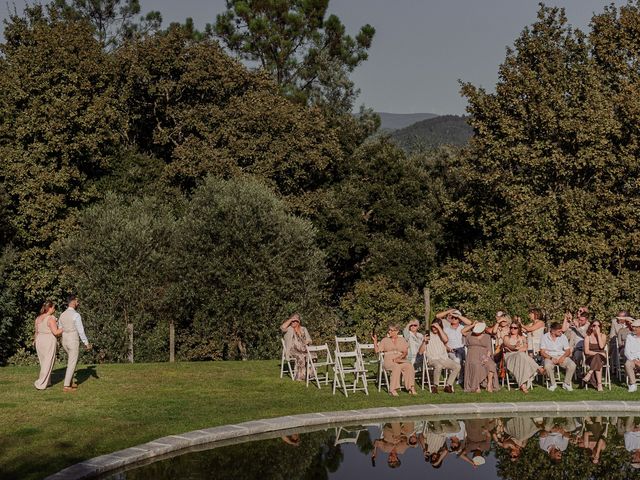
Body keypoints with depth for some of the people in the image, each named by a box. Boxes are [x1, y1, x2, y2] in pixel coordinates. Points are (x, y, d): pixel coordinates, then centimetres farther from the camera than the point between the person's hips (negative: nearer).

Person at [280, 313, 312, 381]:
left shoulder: (303, 329, 19)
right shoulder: (289, 329, 6)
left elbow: (309, 340, 17)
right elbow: (282, 327, -18)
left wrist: (307, 342, -7)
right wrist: (290, 320, -9)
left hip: (303, 349, 4)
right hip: (292, 350, -4)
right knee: (300, 357, -37)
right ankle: (299, 376, -31)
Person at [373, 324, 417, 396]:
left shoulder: (402, 340, 16)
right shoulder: (385, 340, 16)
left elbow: (406, 352, 3)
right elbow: (377, 350, 10)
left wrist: (399, 357, -15)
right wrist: (375, 341, -3)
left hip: (401, 361, 2)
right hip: (389, 361, -2)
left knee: (409, 366, -32)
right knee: (396, 367, -38)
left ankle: (411, 388, -35)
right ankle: (393, 390, -41)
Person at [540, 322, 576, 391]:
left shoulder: (563, 337, 5)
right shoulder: (545, 337, -2)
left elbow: (568, 350, 4)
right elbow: (542, 352, -5)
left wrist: (563, 357, -17)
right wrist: (551, 358, -21)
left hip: (562, 356, 2)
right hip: (550, 357, -2)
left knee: (572, 365, -27)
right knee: (547, 366, -37)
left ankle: (566, 383, -6)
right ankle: (553, 384, -12)